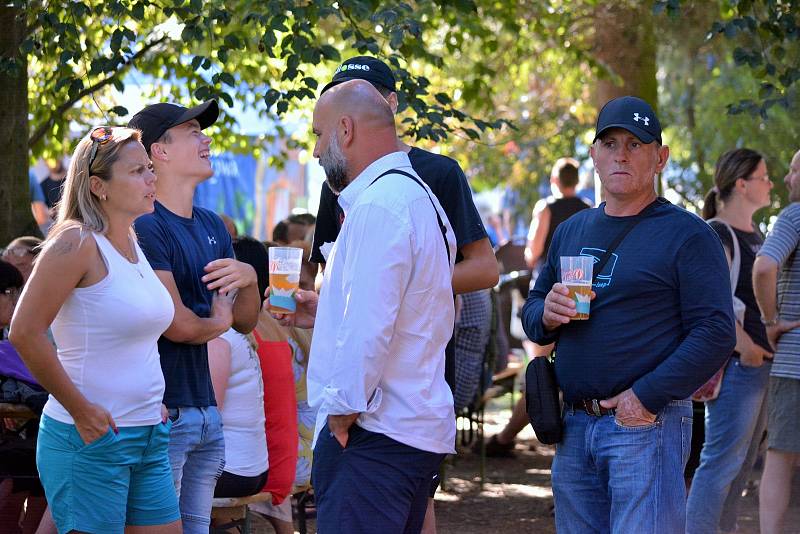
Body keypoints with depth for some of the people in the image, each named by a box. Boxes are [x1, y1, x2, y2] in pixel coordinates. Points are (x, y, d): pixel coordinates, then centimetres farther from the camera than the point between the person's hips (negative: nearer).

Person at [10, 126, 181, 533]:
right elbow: (25, 333, -20)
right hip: (90, 438, -8)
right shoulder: (76, 243, -13)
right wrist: (80, 409, -17)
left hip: (148, 436, 8)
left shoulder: (133, 244, 12)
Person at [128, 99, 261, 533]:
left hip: (205, 411, 8)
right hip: (162, 412, -8)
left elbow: (246, 321, 15)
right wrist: (218, 321, 3)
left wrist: (249, 279, -6)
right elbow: (177, 325, -18)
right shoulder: (145, 226, -13)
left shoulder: (212, 226, 13)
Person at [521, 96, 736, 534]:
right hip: (573, 428, 7)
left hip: (646, 426, -6)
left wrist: (646, 398, -18)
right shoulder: (571, 231, 16)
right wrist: (547, 314, -3)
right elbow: (531, 313, 22)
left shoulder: (687, 235, -5)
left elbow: (715, 333, -13)